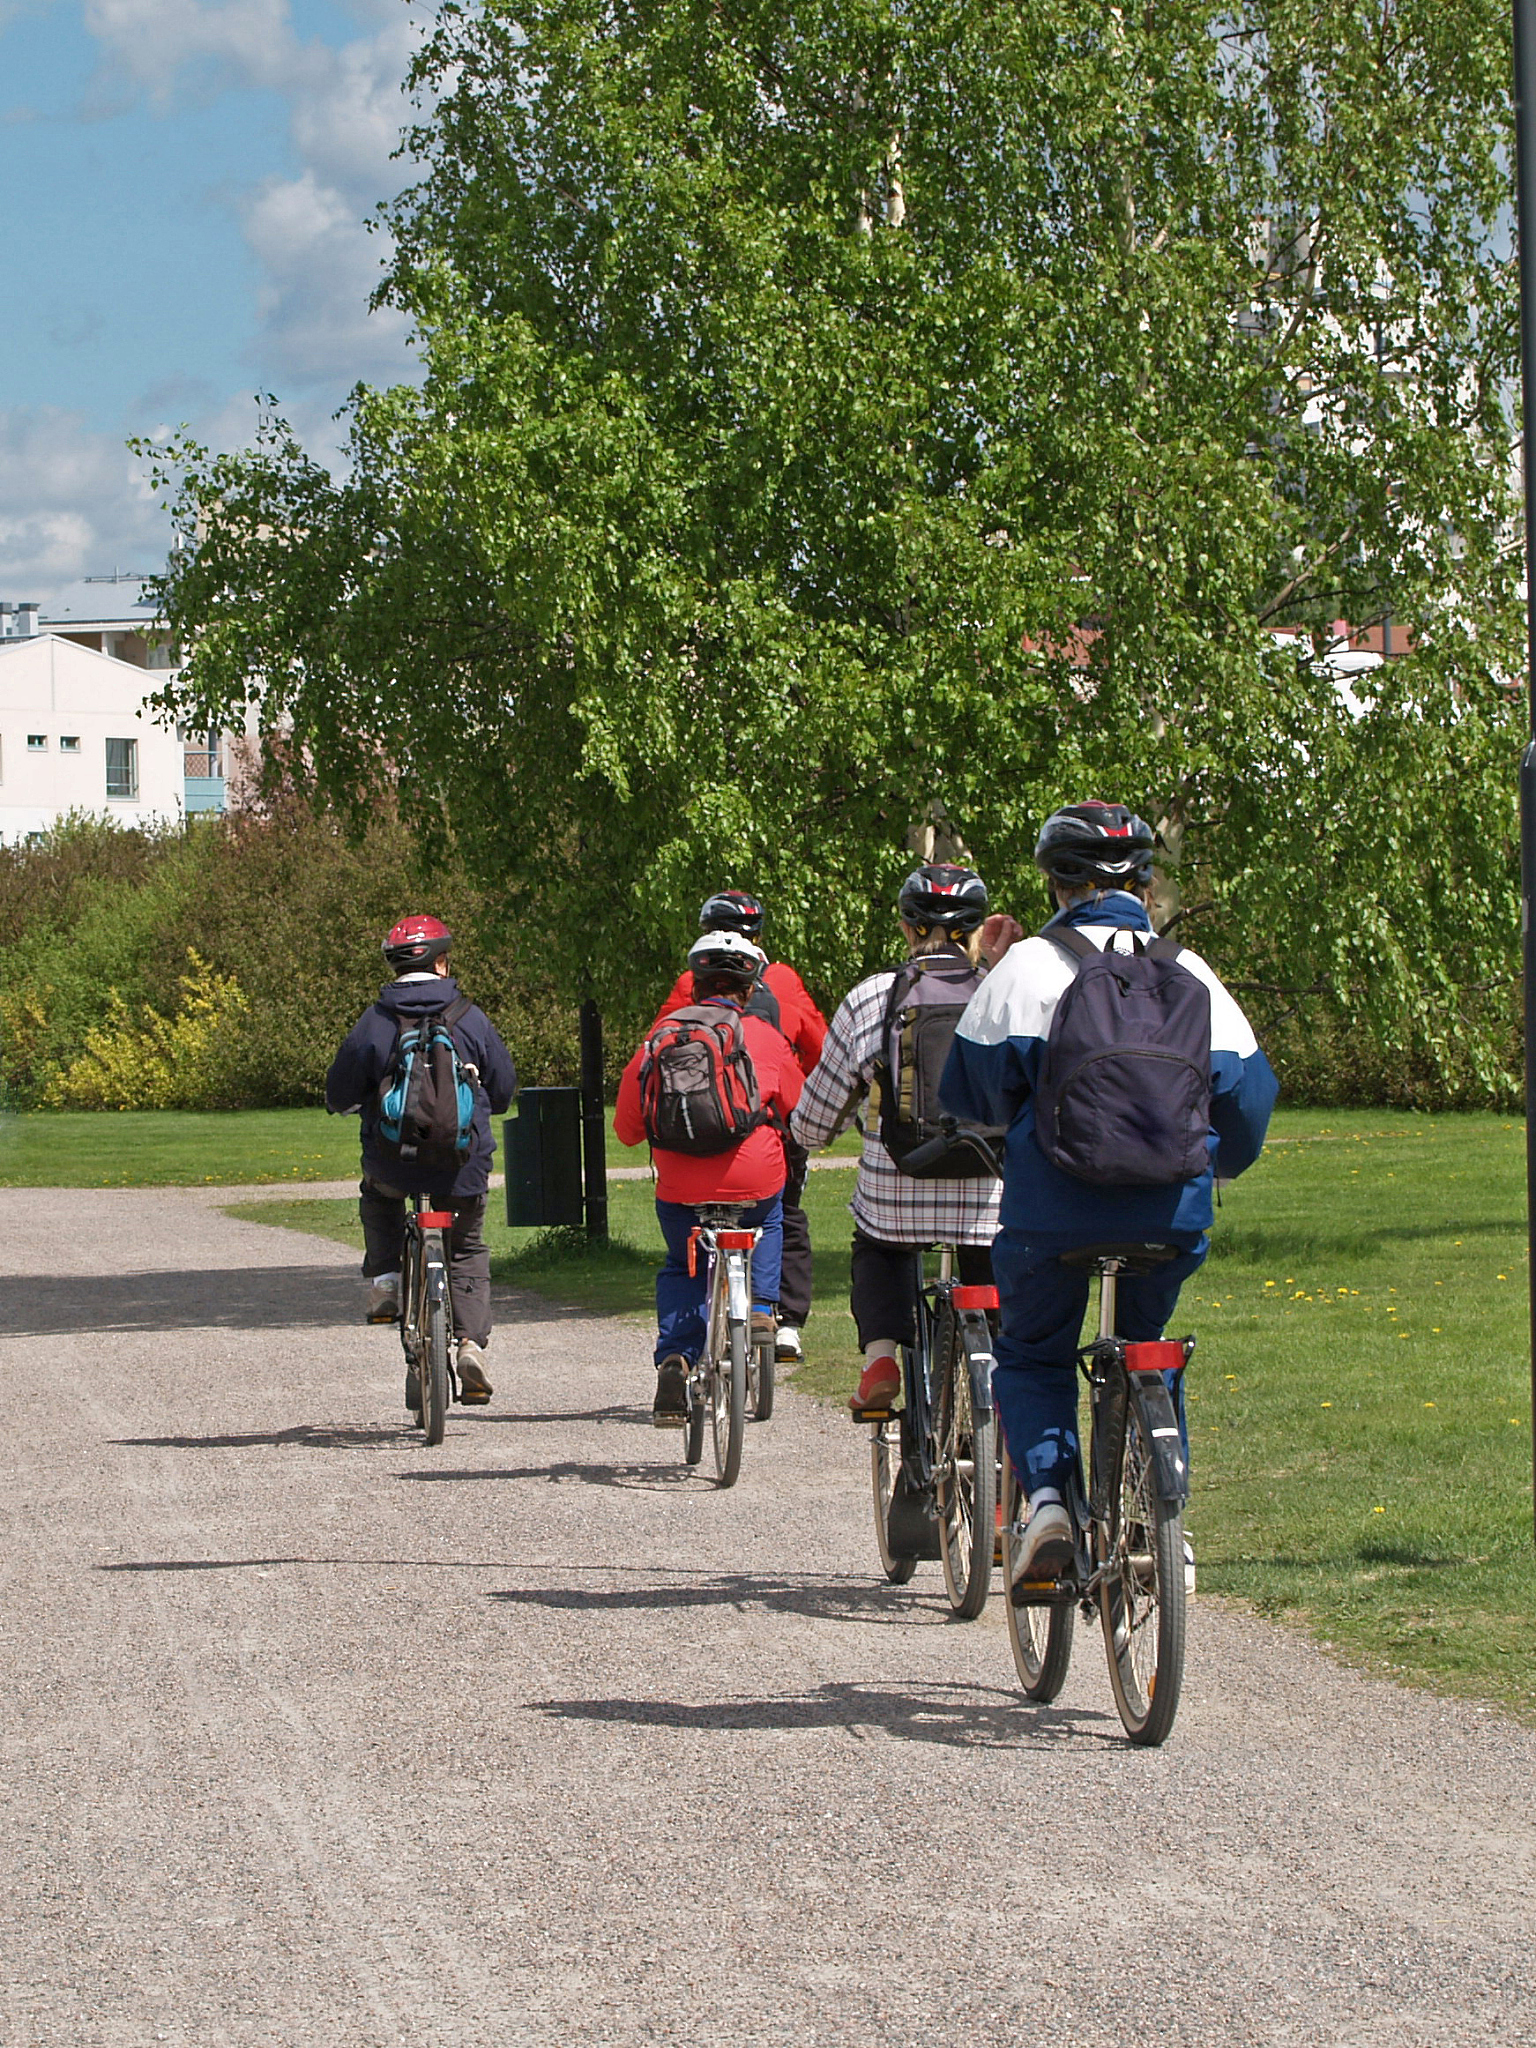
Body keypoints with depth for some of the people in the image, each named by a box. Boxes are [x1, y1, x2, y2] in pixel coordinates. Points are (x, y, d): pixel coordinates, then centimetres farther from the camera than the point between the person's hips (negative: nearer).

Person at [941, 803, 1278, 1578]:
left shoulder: (1026, 965, -2)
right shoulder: (1185, 971, 5)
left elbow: (967, 1087, -2)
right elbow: (1246, 1085, 6)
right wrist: (1222, 1160, 25)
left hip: (1051, 1209, -2)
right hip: (1169, 1213, 2)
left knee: (1032, 1355, 18)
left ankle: (1047, 1498, -5)